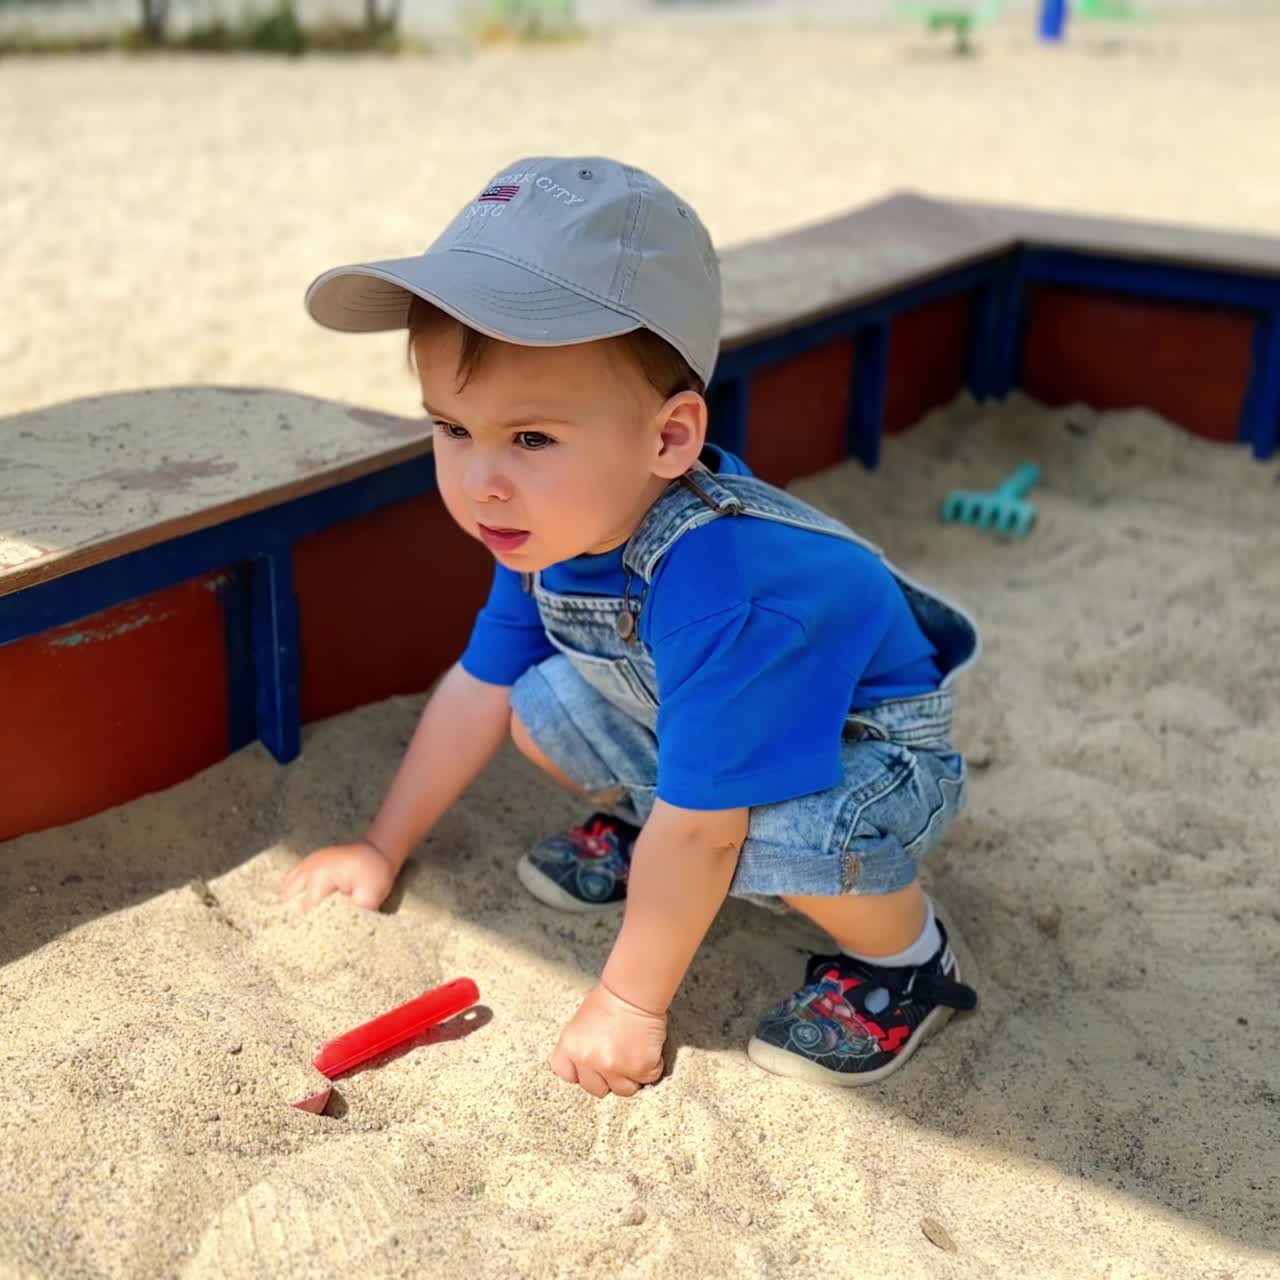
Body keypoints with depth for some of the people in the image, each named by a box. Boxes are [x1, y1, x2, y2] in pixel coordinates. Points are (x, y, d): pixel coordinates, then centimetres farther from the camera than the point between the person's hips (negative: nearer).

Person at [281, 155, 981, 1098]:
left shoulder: (722, 590, -42)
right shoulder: (556, 525, -16)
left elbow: (698, 832, -33)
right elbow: (479, 688, -1)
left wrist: (630, 1006, -20)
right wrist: (383, 850, 7)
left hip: (868, 752, -7)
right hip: (700, 732, 7)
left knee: (789, 831, -37)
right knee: (539, 705, -8)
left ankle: (904, 959, -5)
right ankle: (633, 828, 20)